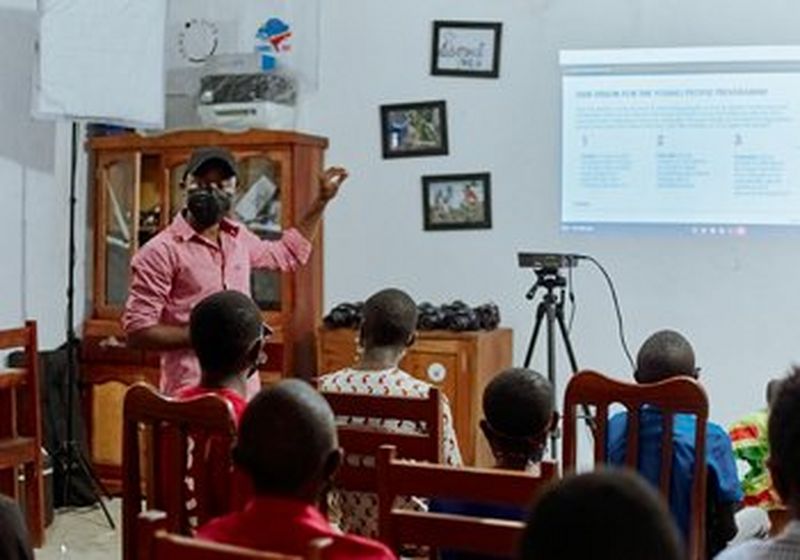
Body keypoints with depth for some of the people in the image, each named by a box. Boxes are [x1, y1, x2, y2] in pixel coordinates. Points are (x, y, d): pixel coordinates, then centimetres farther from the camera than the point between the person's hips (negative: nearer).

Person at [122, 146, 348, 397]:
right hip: (190, 397, -6)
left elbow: (288, 253, 33)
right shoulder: (161, 251, -8)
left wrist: (322, 200, 29)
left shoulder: (239, 238, 13)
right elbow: (137, 331, -10)